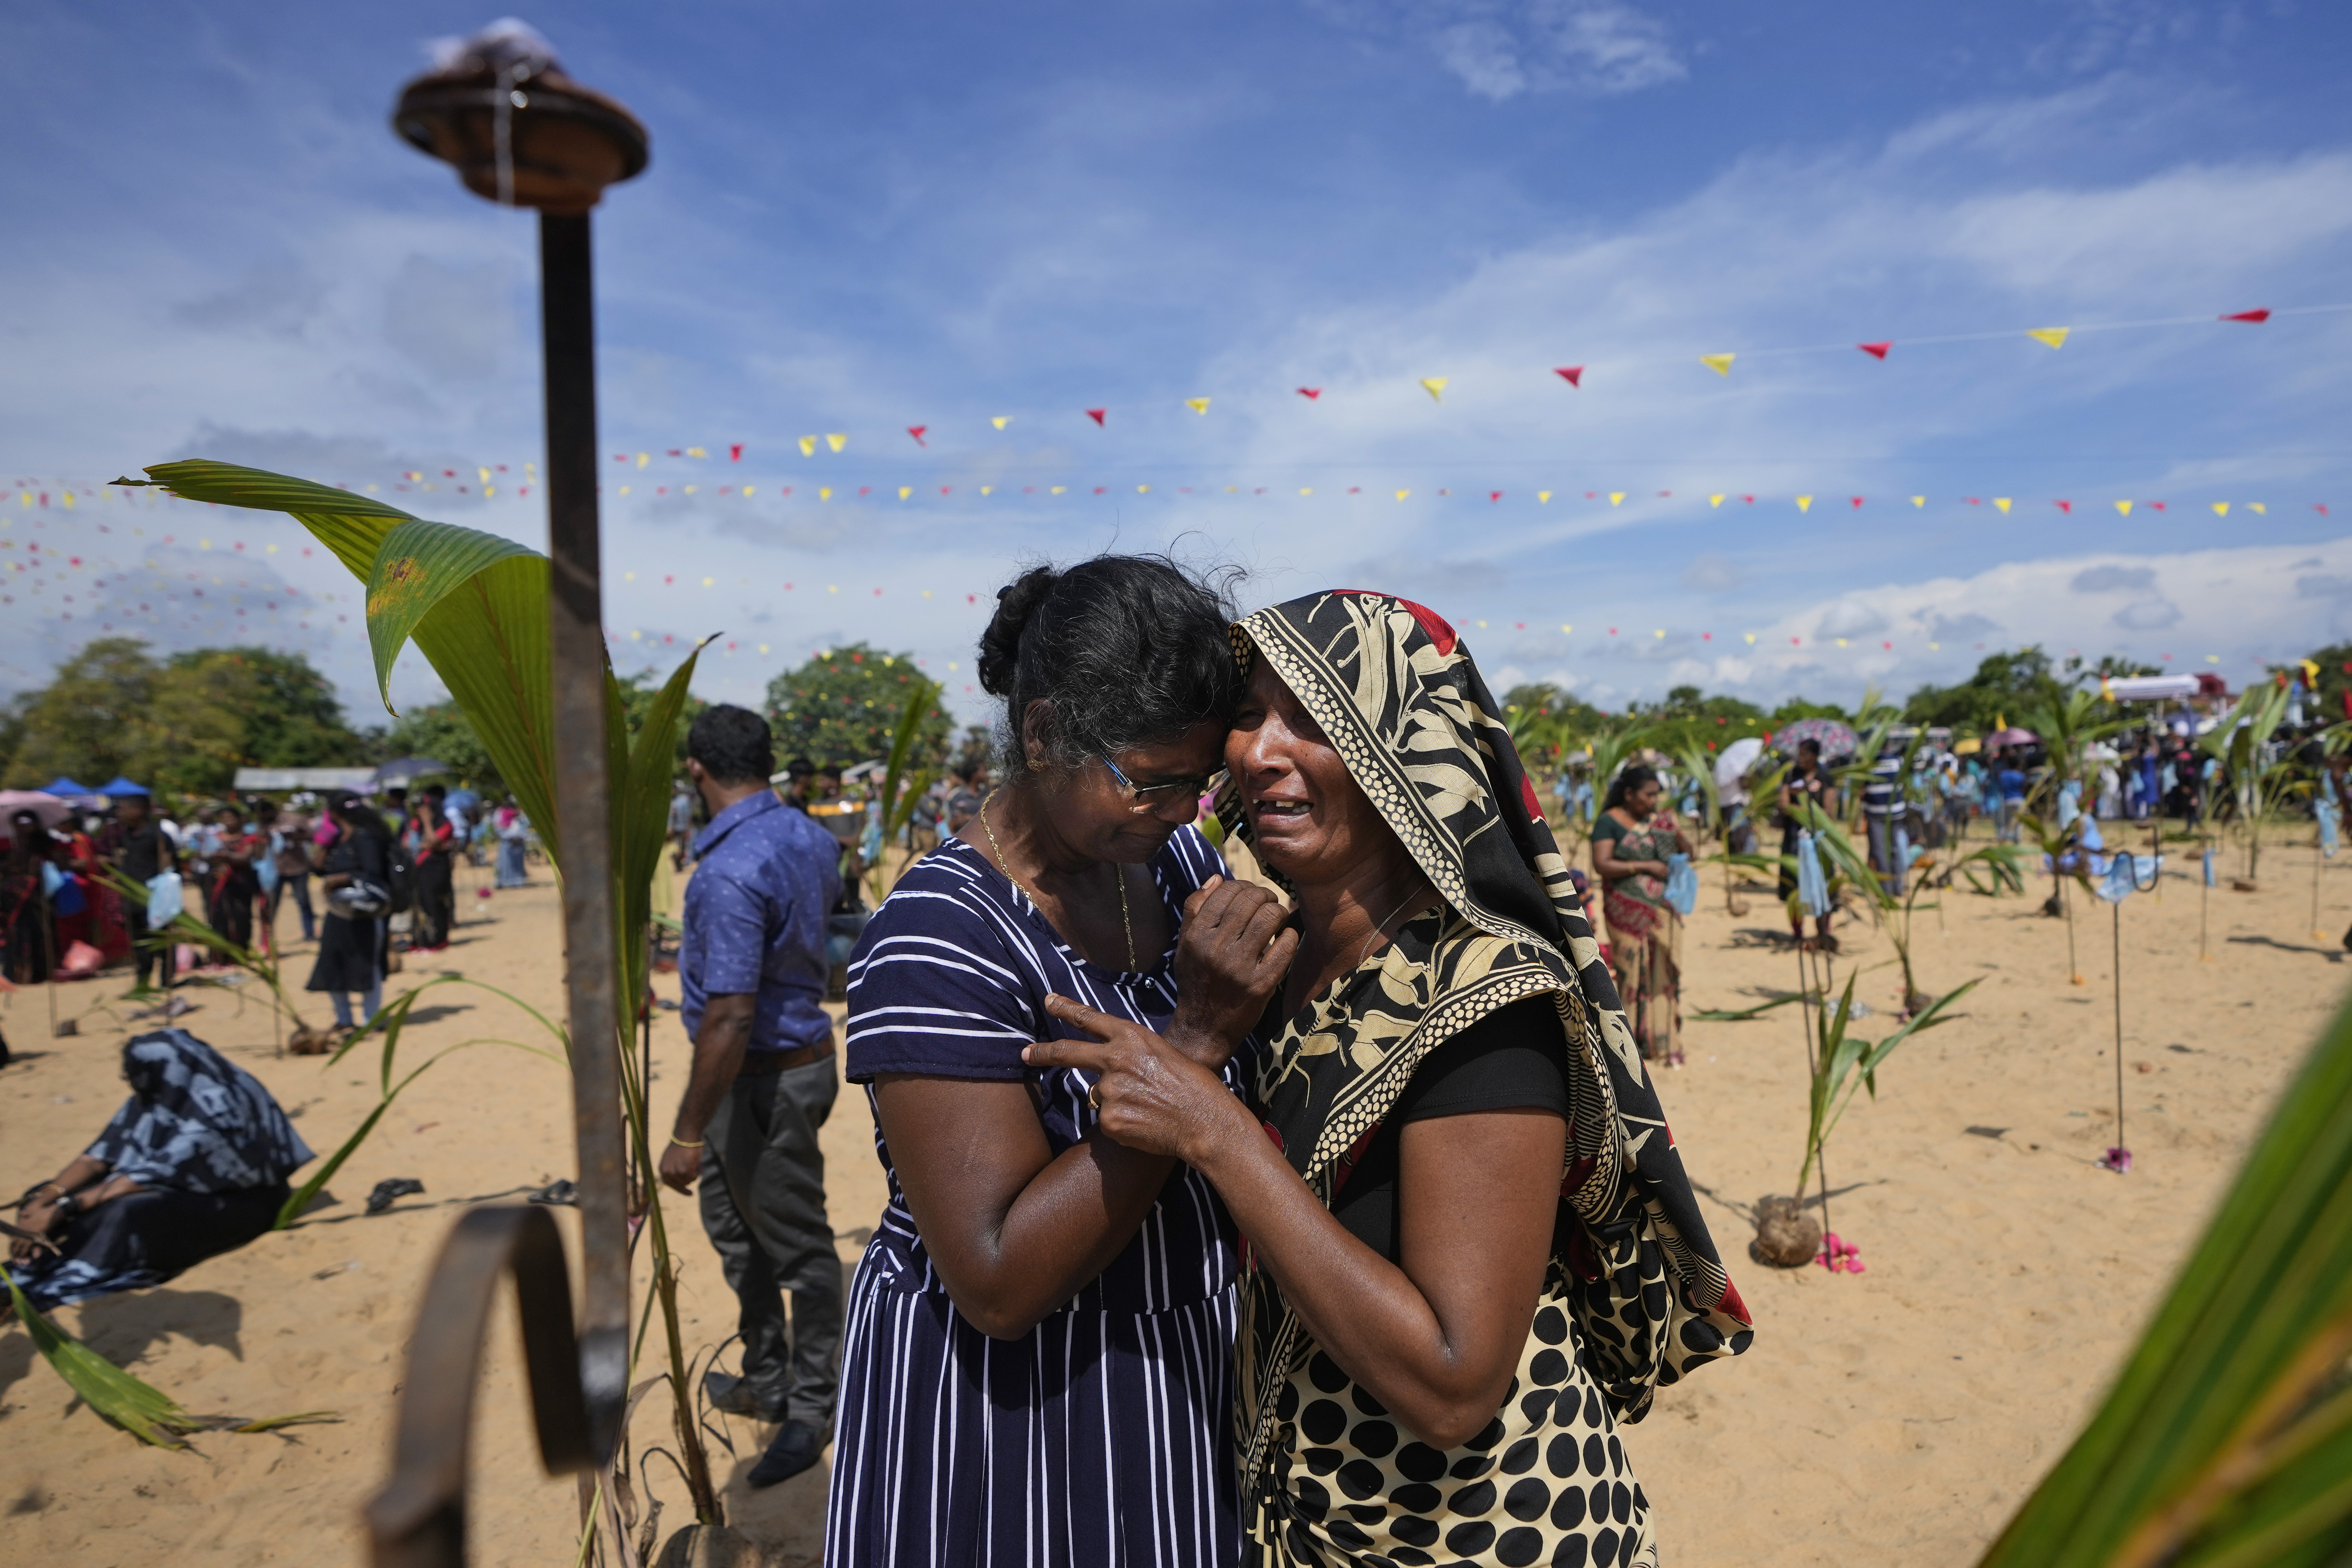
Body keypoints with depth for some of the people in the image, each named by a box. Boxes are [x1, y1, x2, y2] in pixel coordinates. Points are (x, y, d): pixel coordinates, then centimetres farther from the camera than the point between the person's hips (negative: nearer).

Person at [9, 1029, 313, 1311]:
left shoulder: (214, 1111, -28)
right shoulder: (156, 1094, -5)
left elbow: (155, 1176, -28)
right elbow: (100, 1154, -3)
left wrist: (63, 1210, -26)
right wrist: (44, 1199, -16)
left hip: (236, 1202, -9)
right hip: (184, 1184, 9)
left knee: (131, 1211, -35)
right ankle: (30, 1264, -19)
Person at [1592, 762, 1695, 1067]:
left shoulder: (1660, 819, 12)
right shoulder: (1609, 822, -4)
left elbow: (1688, 853, 12)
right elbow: (1602, 865, -14)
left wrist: (1678, 834, -8)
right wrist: (1645, 866, -16)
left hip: (1663, 910, 5)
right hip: (1628, 913, -5)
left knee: (1665, 974, 5)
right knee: (1633, 974, -2)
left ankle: (1666, 1043, 13)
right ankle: (1633, 1042, 7)